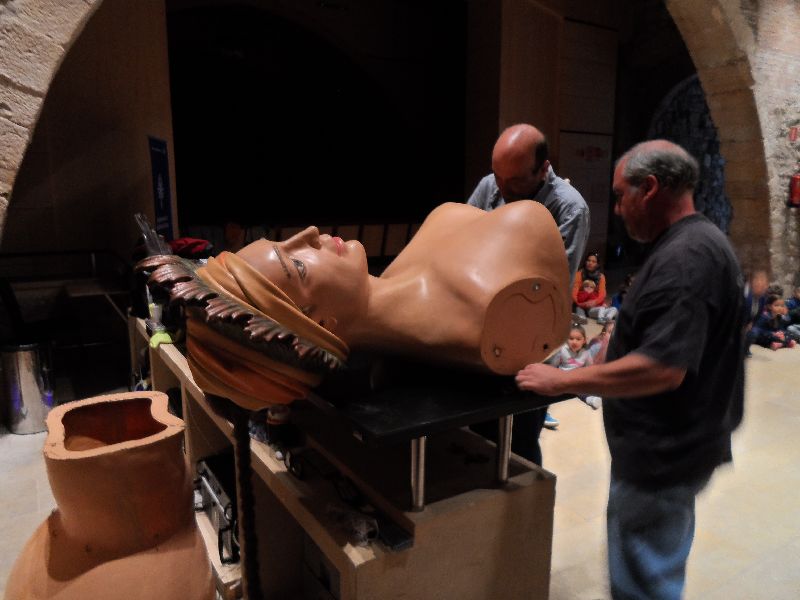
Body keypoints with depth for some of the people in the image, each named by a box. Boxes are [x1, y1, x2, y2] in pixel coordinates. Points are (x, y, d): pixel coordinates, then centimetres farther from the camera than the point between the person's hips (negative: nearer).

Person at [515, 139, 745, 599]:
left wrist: (561, 381, -24)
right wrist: (620, 344, 15)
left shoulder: (684, 258, -24)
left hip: (662, 455, -10)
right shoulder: (701, 242, 10)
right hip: (670, 445, 10)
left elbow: (662, 368, -32)